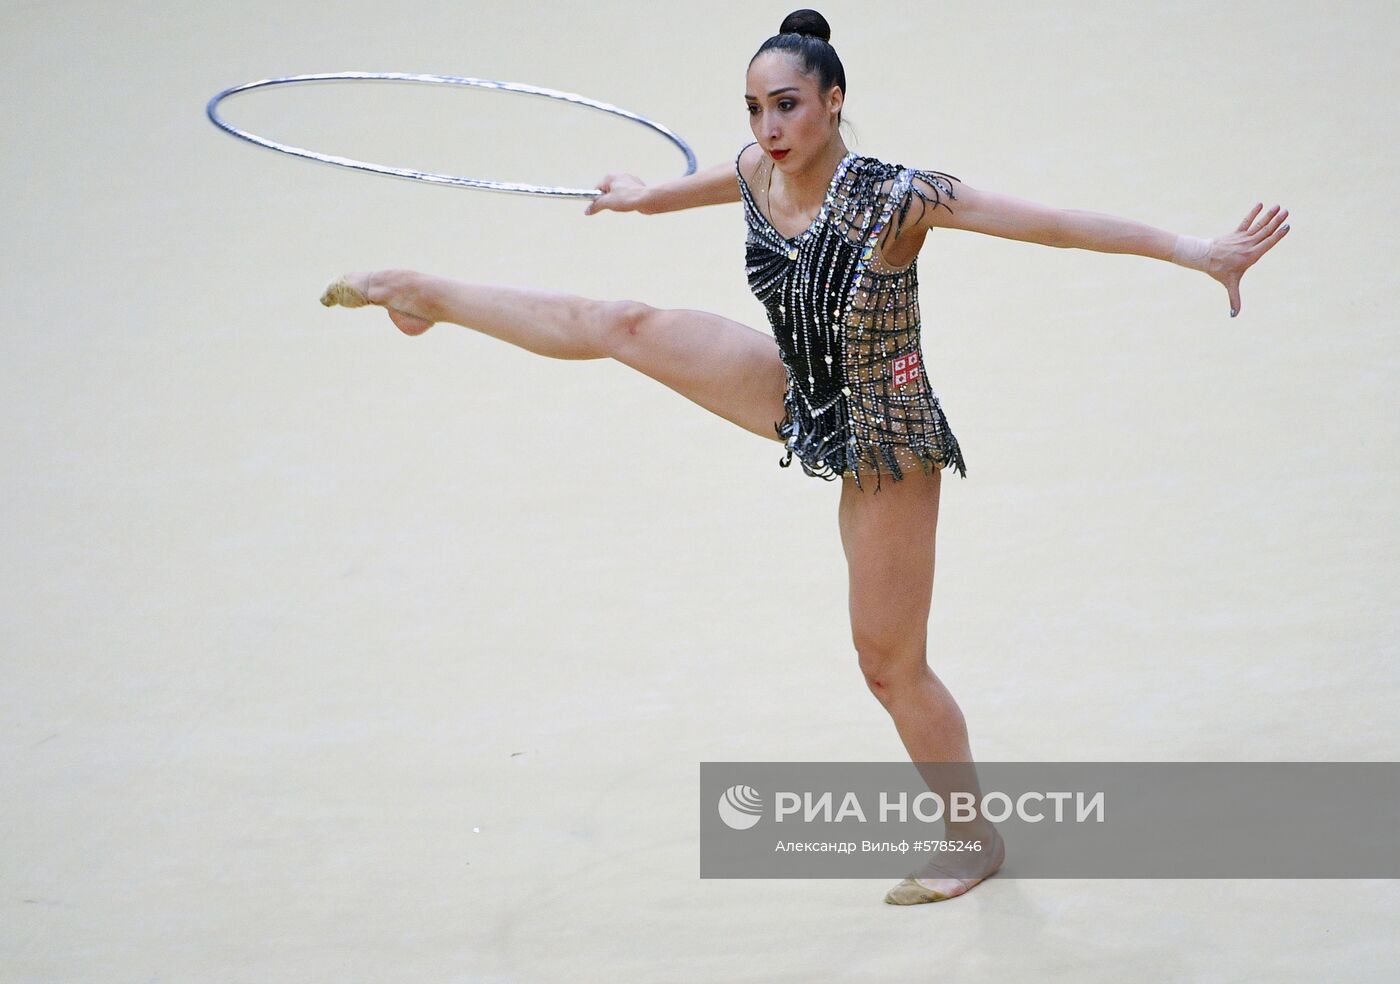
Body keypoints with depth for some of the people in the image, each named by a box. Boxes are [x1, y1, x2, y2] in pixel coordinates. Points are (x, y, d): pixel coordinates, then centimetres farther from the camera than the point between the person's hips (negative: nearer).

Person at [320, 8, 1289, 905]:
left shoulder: (895, 200, -32)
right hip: (801, 400, 6)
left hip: (884, 444, -6)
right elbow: (709, 184, 14)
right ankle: (430, 295, 31)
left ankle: (977, 838, 23)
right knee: (626, 327, 8)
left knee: (892, 665, 2)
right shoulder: (757, 173, -12)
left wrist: (1193, 250, -42)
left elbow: (1055, 223, -35)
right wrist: (644, 197, 35)